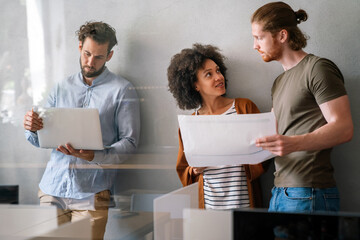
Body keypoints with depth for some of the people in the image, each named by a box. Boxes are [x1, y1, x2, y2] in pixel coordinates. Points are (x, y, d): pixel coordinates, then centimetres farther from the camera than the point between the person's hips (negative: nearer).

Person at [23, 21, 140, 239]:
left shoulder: (122, 90, 0)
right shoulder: (62, 88, 15)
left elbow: (130, 143, -6)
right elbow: (41, 140, 14)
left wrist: (92, 156, -22)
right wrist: (32, 129, -10)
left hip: (90, 193, -4)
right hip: (52, 188, 4)